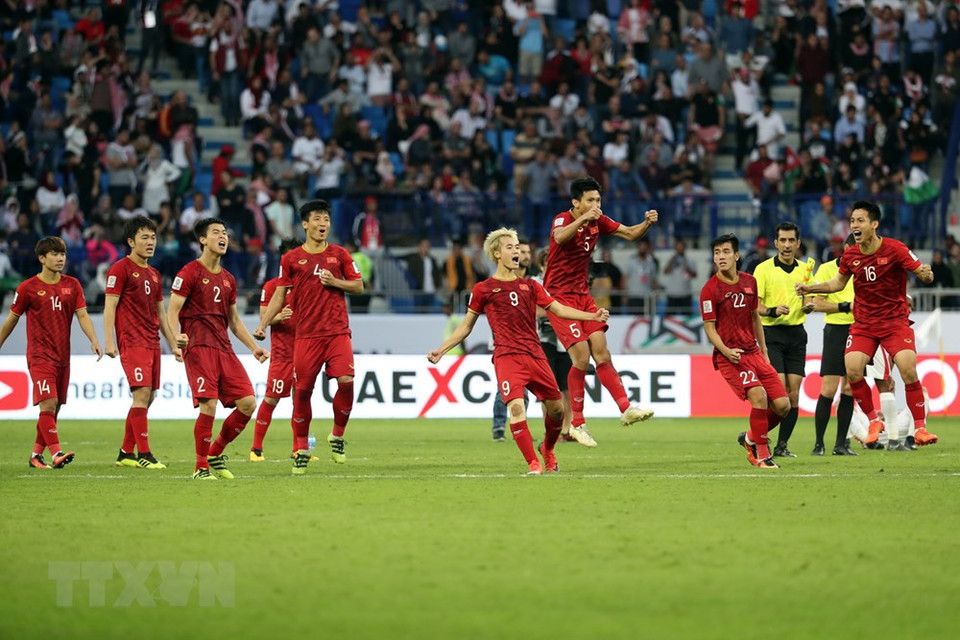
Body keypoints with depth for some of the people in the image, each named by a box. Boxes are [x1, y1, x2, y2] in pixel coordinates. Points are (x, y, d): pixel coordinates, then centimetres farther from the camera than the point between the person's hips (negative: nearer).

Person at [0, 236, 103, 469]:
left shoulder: (72, 285, 7)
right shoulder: (28, 288, -3)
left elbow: (82, 316, 1)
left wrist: (94, 340, -15)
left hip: (63, 357, 5)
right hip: (39, 355, -5)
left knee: (54, 408, 7)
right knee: (48, 402, -18)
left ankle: (36, 455, 17)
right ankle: (56, 453, -25)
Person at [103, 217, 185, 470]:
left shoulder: (154, 274, 19)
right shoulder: (120, 269, -4)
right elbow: (109, 306, -9)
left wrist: (174, 344, 21)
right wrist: (109, 341, -17)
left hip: (152, 343, 8)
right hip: (132, 342, -8)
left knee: (147, 398, 7)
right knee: (142, 394, -15)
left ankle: (126, 453, 15)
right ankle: (143, 454, -14)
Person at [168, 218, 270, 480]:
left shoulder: (228, 279, 19)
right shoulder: (190, 273, -2)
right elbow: (172, 311, -7)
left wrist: (254, 347, 21)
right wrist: (177, 335, -26)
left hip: (224, 348, 7)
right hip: (198, 348, -7)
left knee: (248, 403, -4)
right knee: (209, 405, -17)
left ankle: (215, 453, 14)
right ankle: (201, 467, -5)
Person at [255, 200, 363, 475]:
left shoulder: (340, 255, 8)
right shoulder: (291, 259, 7)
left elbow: (358, 286, 11)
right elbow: (280, 295, 9)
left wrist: (335, 282, -7)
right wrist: (263, 324, -1)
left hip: (338, 331, 0)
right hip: (306, 335, 0)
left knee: (346, 381, -17)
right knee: (302, 389, -3)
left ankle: (337, 435, 5)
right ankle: (302, 448, 10)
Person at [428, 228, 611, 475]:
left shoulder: (530, 286, 17)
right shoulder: (484, 289, 8)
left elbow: (558, 309, 16)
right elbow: (466, 327, 14)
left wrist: (593, 316, 5)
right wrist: (441, 350, 7)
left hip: (535, 355, 4)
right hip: (506, 357, -4)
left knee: (556, 409, 5)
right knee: (516, 406, -23)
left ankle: (548, 449, 34)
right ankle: (533, 464, -15)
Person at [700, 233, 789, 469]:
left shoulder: (750, 282, 9)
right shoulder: (710, 290, -8)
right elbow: (709, 328, -7)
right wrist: (726, 351, -23)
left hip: (754, 352, 6)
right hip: (729, 356, -6)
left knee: (782, 405, -1)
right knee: (759, 396, -25)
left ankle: (751, 438, 25)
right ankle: (762, 454, -10)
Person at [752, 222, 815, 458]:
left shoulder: (804, 269, 11)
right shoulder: (764, 269, -2)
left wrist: (808, 306, -5)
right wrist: (773, 311, -23)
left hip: (796, 334, 4)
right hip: (771, 333, -4)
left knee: (794, 395, 0)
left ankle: (782, 445, 7)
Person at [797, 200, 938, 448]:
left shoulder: (895, 249, -14)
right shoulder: (850, 256, -1)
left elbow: (924, 274, -14)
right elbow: (838, 283, 18)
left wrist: (926, 273, -37)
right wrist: (810, 288, 9)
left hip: (895, 320, -4)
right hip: (863, 323, 4)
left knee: (908, 370, -20)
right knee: (852, 370, -16)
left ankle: (920, 428, -7)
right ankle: (874, 421, 4)